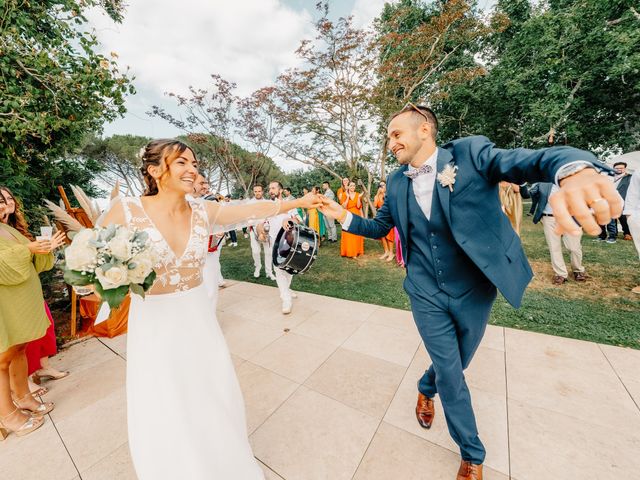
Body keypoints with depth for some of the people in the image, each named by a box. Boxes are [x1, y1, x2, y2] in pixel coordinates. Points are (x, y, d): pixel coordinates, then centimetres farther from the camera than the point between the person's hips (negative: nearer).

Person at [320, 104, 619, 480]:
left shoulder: (470, 153, -9)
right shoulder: (396, 183, 2)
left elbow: (534, 160, -23)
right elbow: (380, 227, 11)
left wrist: (576, 170, -46)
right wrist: (344, 215, -5)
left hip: (474, 289, -1)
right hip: (426, 293, 2)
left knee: (456, 363, 20)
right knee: (451, 375, 10)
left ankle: (426, 390, 55)